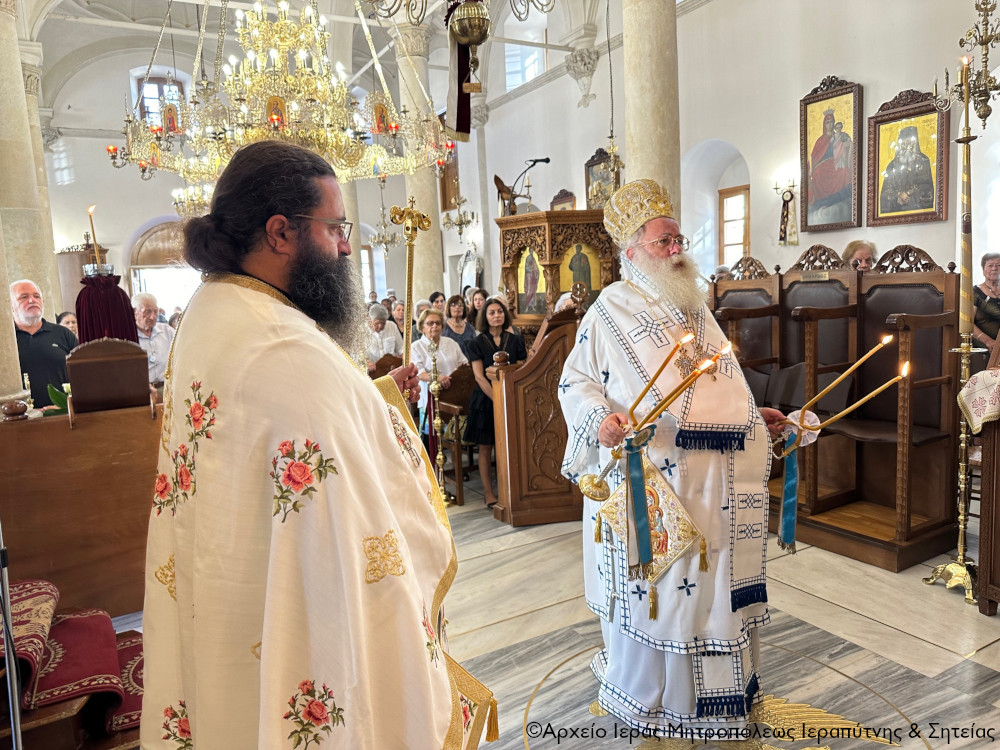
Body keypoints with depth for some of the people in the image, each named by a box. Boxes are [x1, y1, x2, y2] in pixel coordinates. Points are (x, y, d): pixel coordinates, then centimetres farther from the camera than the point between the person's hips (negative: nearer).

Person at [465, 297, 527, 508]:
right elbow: (479, 376, -6)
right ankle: (488, 493, 11)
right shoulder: (477, 343, 0)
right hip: (485, 400, -1)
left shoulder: (515, 340, 6)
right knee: (485, 448, 2)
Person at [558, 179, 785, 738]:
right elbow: (576, 382, -7)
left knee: (713, 577, 15)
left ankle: (713, 690, 35)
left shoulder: (696, 309, 16)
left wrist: (756, 418, 15)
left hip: (716, 479, 7)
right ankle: (648, 699, 25)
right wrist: (600, 420, -24)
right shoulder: (612, 310, -5)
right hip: (651, 477, -6)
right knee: (651, 582, 4)